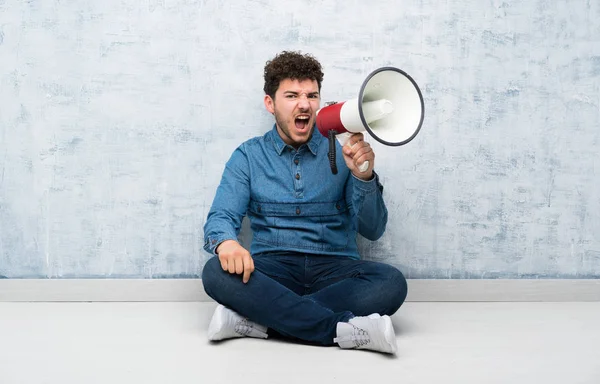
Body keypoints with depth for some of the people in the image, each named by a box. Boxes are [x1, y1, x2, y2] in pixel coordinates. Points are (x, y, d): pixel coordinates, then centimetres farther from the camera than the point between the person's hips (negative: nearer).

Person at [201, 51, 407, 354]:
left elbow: (372, 230, 0)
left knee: (391, 282, -29)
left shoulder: (341, 151, 6)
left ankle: (255, 320, -29)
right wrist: (226, 242, -27)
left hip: (334, 269, 0)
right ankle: (343, 329, -31)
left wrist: (363, 176, -18)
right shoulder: (248, 157, 9)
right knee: (217, 272, -30)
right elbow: (221, 217, -2)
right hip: (272, 269, 0)